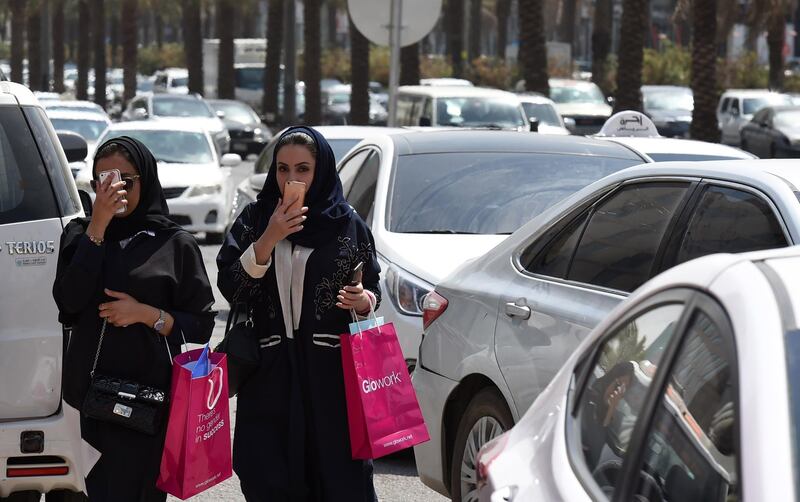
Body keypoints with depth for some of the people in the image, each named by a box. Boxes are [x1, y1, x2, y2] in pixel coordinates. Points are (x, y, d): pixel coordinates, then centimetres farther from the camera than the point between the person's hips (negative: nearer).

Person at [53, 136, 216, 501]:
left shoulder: (175, 244, 3)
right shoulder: (79, 235, 10)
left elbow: (201, 325, 3)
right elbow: (68, 301, -8)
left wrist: (147, 314, -12)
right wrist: (98, 227, -10)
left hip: (148, 390, -3)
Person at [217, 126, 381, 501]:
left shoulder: (347, 225, 5)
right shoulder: (255, 220, 6)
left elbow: (372, 290, 13)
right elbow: (230, 287, -4)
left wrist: (364, 300, -10)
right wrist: (270, 238, -15)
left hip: (332, 371, -1)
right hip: (270, 372, 1)